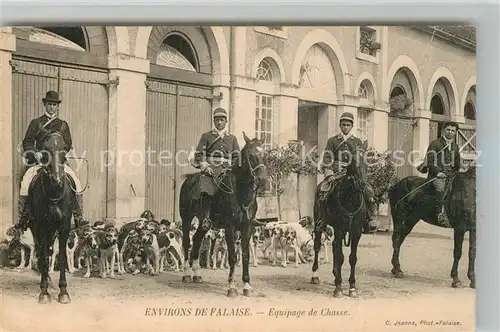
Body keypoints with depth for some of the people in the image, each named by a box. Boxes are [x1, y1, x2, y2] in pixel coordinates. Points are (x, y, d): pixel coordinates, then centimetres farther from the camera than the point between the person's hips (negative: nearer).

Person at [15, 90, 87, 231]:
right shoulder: (36, 123, 11)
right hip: (39, 161, -1)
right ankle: (23, 217, -15)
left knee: (75, 182, -19)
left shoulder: (63, 125, 16)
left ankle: (78, 216, -12)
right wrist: (35, 153, -13)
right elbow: (27, 142, 6)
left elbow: (68, 144, 8)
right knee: (26, 183, -24)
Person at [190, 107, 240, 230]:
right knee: (206, 192, -28)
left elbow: (237, 157, 18)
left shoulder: (232, 138, 20)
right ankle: (206, 218, -24)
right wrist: (205, 166, -8)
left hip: (226, 170, 3)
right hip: (209, 170, -2)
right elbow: (199, 154, 8)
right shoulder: (206, 136, 13)